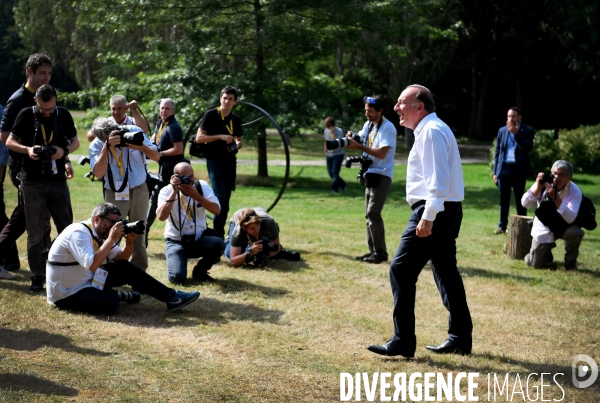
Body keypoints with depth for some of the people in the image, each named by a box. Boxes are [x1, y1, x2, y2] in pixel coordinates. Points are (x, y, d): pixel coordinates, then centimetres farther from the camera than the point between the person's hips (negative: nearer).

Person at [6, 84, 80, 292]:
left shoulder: (64, 115, 1)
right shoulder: (26, 115, -4)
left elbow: (75, 142, 10)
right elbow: (10, 142, 3)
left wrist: (64, 150, -12)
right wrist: (27, 149, -17)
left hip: (58, 180, 2)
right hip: (32, 182, -1)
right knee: (35, 233, 3)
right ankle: (37, 277, 10)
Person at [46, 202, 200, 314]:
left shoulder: (100, 234, 4)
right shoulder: (79, 232, -23)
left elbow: (121, 259, 9)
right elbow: (91, 265, -36)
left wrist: (129, 243, -11)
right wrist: (111, 239, -30)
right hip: (66, 294, -9)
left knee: (126, 269, -2)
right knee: (111, 303, -30)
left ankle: (171, 297, 2)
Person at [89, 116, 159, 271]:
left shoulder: (134, 131, -9)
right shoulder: (96, 145, -10)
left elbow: (156, 156, -6)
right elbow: (98, 173, -25)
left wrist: (141, 146, -26)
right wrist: (107, 146, -31)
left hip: (139, 191, 1)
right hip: (115, 194, -1)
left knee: (139, 234, 7)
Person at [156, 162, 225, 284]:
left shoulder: (202, 186, -3)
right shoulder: (167, 191, -9)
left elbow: (216, 210, -13)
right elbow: (161, 216, -26)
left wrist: (196, 196, -23)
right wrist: (174, 191, -26)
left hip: (199, 239, 3)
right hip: (176, 242, -2)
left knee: (219, 244, -30)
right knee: (177, 277, -26)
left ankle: (200, 271, 2)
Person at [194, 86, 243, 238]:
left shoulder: (236, 120, 11)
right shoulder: (211, 115, -5)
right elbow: (199, 138, -9)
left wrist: (238, 144, -1)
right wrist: (220, 136, -19)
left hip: (230, 161, 6)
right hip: (214, 161, -6)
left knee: (226, 200, 7)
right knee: (220, 198, -16)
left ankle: (220, 233, 14)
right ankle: (218, 235, -12)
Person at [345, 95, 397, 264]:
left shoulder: (387, 128, -16)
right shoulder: (368, 125, 11)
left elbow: (382, 153, -24)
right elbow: (361, 141, 15)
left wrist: (359, 146, -28)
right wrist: (352, 138, -7)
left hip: (382, 176, -9)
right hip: (370, 174, 9)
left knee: (373, 212, -15)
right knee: (369, 214, 10)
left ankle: (380, 252, -10)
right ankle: (373, 250, 16)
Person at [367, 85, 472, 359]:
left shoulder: (431, 131, -13)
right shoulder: (431, 129, 19)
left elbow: (438, 178, -22)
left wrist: (428, 216, -26)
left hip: (434, 211, -11)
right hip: (447, 211, 11)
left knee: (401, 270, -9)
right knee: (446, 272, 14)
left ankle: (403, 342, -7)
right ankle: (460, 338, 21)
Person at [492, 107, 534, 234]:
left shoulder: (527, 131, -1)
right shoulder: (502, 131, 10)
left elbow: (527, 148, -15)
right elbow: (497, 152, 11)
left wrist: (516, 133, -21)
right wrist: (495, 171, 7)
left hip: (518, 169, -4)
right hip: (503, 168, 4)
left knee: (519, 200, 1)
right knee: (503, 199, 8)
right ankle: (502, 226, 15)